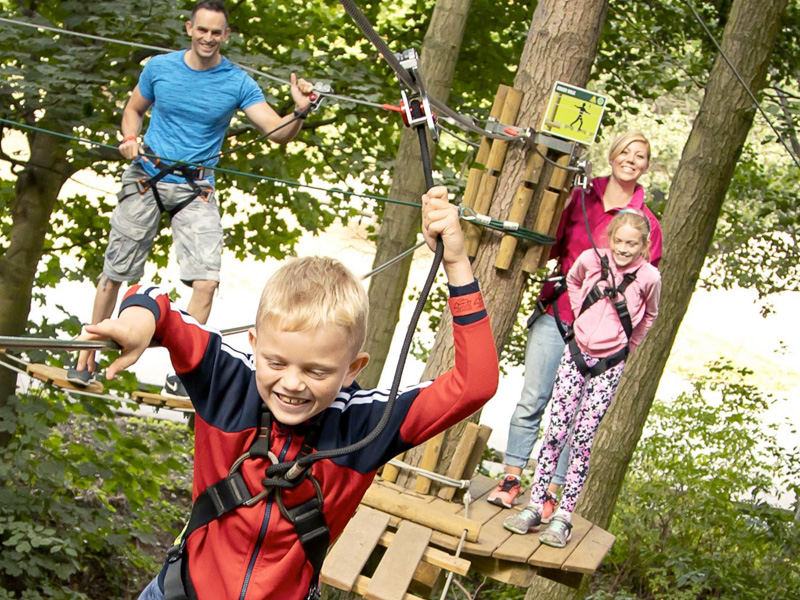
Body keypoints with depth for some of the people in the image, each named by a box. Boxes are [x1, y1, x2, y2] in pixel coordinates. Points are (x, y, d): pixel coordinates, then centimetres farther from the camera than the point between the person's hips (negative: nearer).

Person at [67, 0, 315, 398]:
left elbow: (278, 133, -11)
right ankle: (86, 362, 20)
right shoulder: (159, 68, 0)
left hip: (196, 189, -1)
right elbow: (133, 110, 16)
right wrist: (130, 138, -5)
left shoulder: (237, 83, -4)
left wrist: (299, 112, -32)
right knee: (114, 273, 4)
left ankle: (182, 376, -6)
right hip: (145, 180, 1)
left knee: (206, 280, -15)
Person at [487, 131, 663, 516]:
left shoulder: (646, 223, 0)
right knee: (532, 400, 2)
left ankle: (552, 492, 9)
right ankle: (511, 478, 13)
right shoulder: (580, 197, 5)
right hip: (555, 312, 2)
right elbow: (553, 245, 14)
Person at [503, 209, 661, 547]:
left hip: (609, 366, -2)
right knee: (555, 432, -1)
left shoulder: (648, 277, -8)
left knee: (583, 440, -2)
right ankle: (535, 506, 5)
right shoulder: (591, 259, -4)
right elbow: (573, 281, 19)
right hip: (576, 354, 2)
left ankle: (563, 517, 2)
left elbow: (649, 316, 12)